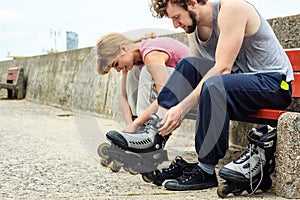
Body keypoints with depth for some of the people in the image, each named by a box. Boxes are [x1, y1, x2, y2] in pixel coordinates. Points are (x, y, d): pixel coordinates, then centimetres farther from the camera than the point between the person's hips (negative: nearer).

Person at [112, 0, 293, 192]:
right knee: (188, 65, -10)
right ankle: (155, 134, -15)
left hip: (275, 83, -8)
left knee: (213, 85, -33)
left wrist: (183, 107, -27)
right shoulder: (194, 27, 6)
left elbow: (222, 69, -24)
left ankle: (205, 171, -24)